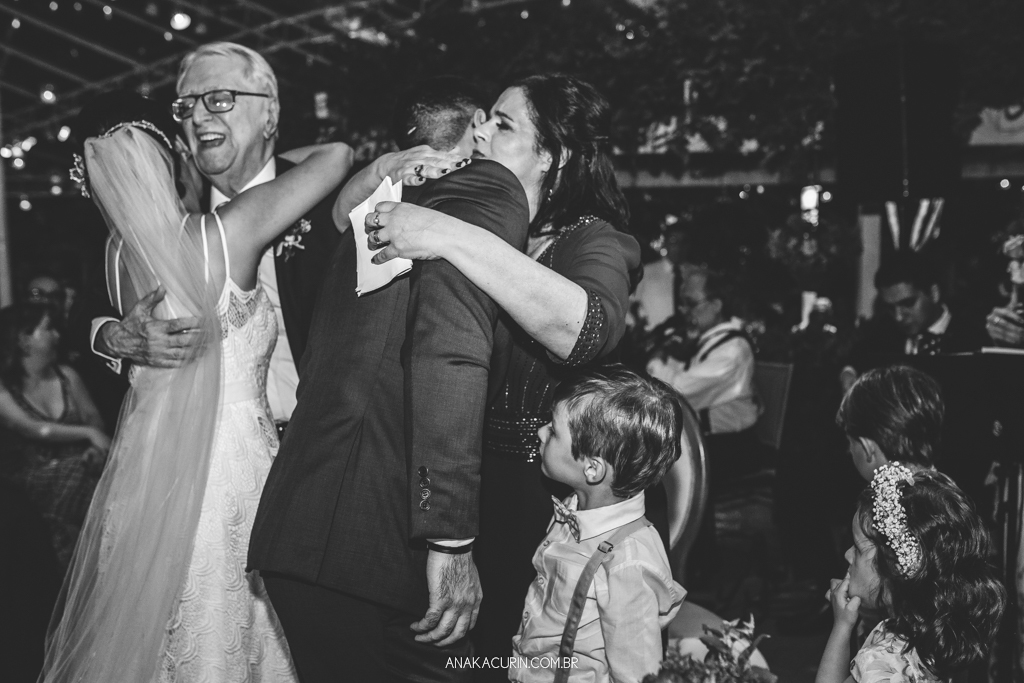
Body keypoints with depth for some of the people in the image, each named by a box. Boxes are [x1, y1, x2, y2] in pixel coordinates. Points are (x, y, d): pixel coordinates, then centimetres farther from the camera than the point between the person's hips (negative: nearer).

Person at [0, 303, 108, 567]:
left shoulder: (66, 375, 12)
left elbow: (93, 415, 14)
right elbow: (35, 429, -16)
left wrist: (97, 446, -7)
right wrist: (88, 433, -20)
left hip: (75, 469, 4)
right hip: (30, 477, -4)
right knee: (76, 472, -33)